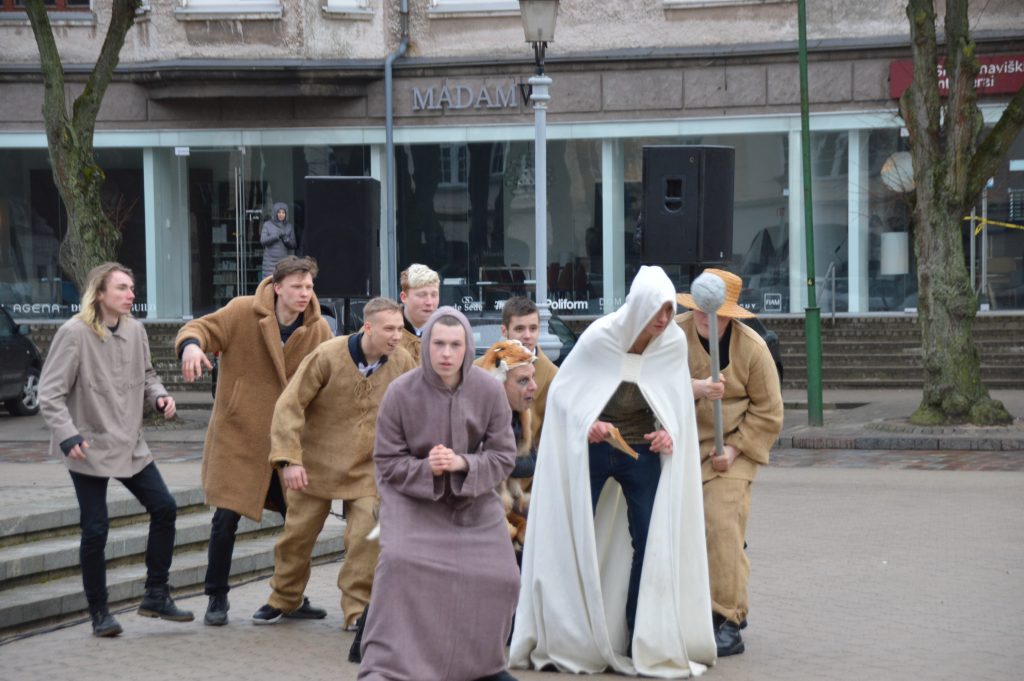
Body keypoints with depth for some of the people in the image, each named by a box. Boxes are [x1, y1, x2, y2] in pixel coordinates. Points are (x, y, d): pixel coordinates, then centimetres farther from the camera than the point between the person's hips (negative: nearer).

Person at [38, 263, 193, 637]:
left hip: (130, 444, 6)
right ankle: (99, 612, 11)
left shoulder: (135, 330, 2)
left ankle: (156, 595, 14)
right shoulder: (74, 333, -16)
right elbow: (50, 392, -14)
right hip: (89, 448, -6)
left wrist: (158, 395, -3)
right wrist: (68, 436, -24)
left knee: (164, 508, 2)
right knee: (95, 529, -3)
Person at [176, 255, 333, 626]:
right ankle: (217, 598, 13)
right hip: (238, 434, -4)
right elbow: (200, 328, -11)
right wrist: (192, 345, -36)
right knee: (226, 518, -4)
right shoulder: (242, 312, -8)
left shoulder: (318, 329, 1)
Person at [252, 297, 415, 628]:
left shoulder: (403, 363, -6)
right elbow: (289, 405, -16)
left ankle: (357, 609, 3)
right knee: (297, 535, 8)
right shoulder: (327, 356, -17)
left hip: (367, 469, 2)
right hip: (316, 465, -1)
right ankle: (283, 599, 30)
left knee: (367, 539, -11)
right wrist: (289, 458, -22)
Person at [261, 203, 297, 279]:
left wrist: (286, 239, -16)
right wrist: (277, 235, -16)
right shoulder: (267, 225, 5)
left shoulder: (290, 226, 9)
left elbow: (293, 245, 6)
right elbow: (263, 240, -6)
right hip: (270, 260, -1)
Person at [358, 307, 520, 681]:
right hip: (412, 496, -3)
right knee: (400, 564, -27)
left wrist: (461, 464, -26)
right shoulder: (401, 392, -17)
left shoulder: (489, 391, -13)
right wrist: (427, 469, -27)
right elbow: (387, 462, -8)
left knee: (498, 577, -4)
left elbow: (504, 457, -8)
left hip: (473, 499, 3)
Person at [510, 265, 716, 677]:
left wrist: (669, 431, -17)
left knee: (652, 543, -1)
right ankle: (562, 640, 11)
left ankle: (642, 643, 9)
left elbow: (677, 399, 2)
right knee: (574, 542, 0)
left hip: (643, 453, 2)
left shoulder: (674, 343, -10)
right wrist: (586, 424, -24)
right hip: (590, 450, -2)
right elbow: (562, 391, -8)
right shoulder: (599, 337, -16)